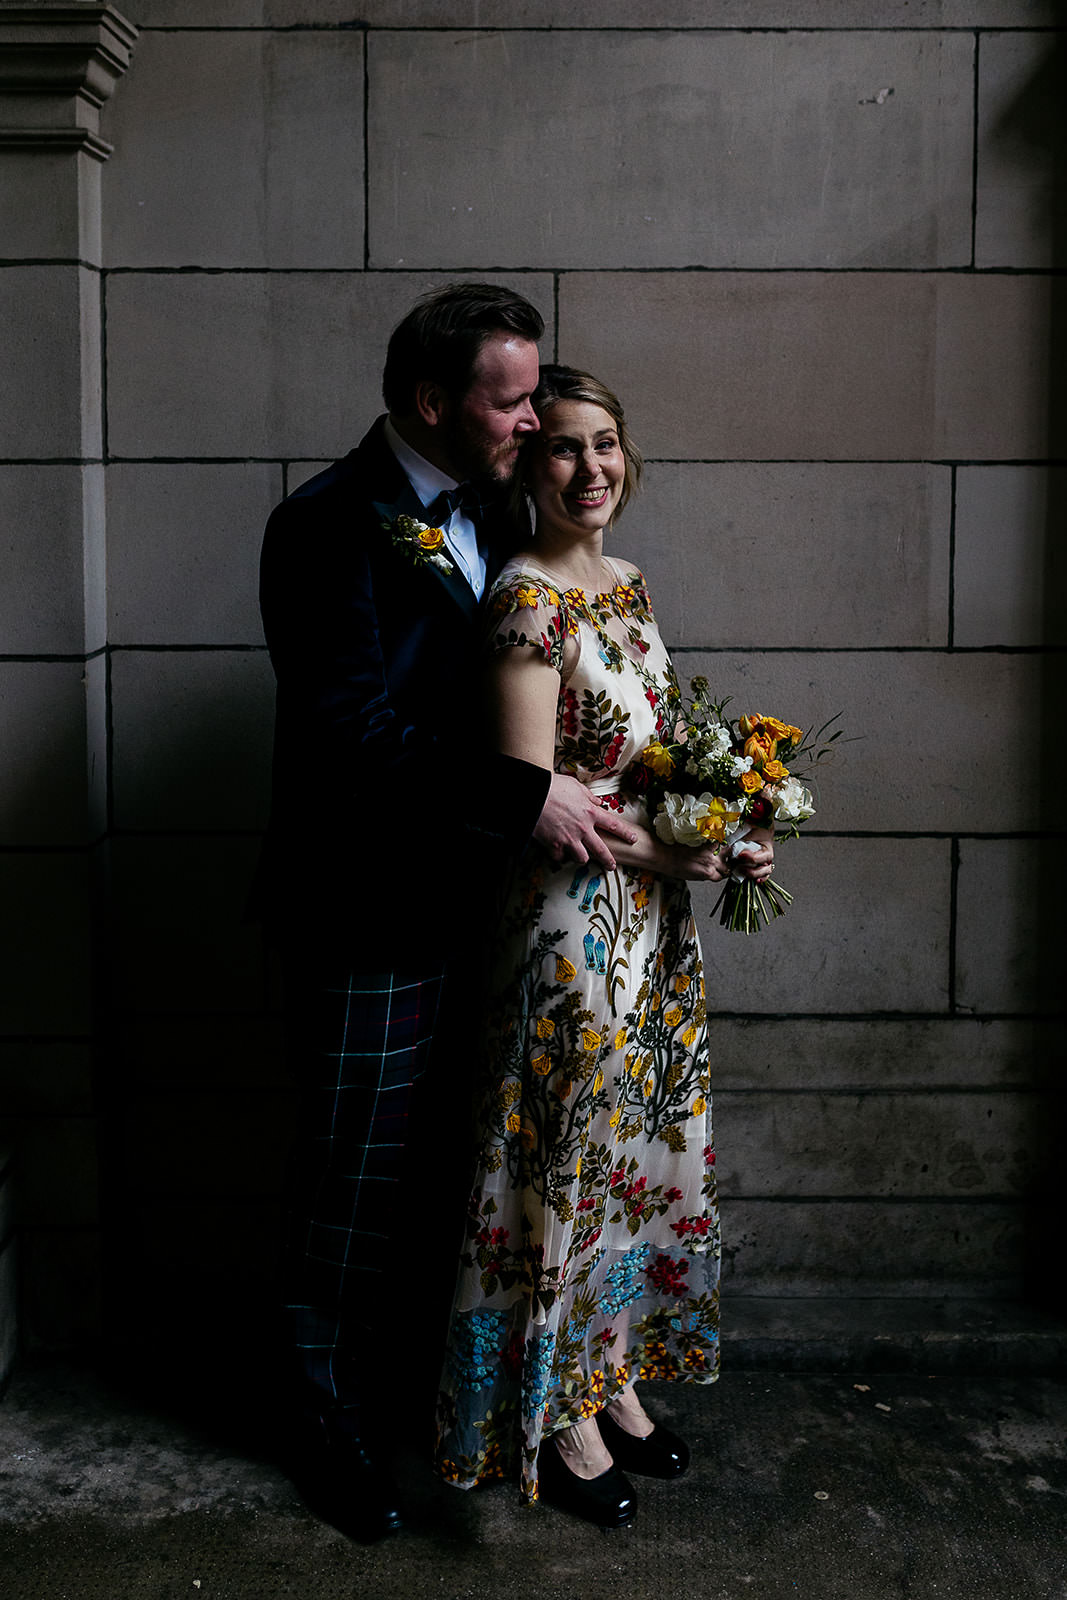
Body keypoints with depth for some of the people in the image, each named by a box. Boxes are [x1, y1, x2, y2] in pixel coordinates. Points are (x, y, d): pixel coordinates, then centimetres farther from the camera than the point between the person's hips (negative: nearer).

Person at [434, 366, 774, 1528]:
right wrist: (677, 849, -17)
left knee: (638, 1151, 17)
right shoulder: (529, 600, -17)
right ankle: (557, 1415, 23)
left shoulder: (625, 584, 9)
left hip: (653, 921, 8)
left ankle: (613, 1375, 34)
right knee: (569, 1161, 5)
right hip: (571, 925, -8)